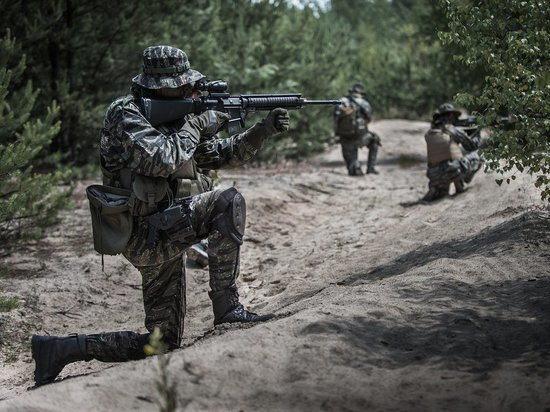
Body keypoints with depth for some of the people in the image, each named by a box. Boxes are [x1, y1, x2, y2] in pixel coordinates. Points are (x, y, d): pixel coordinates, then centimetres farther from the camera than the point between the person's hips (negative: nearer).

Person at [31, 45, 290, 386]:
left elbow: (222, 155, 19)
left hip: (163, 238, 9)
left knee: (163, 343, 10)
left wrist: (265, 130, 7)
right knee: (229, 202, -23)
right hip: (145, 234, -9)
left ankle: (60, 348, 13)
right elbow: (161, 159, -26)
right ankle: (227, 307, -19)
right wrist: (196, 126, -12)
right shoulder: (126, 114, -10)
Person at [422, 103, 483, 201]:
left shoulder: (428, 134, 14)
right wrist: (476, 135, 38)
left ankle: (434, 190, 3)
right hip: (454, 171, -4)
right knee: (474, 157, 21)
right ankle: (460, 184, 14)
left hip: (435, 176, 4)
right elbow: (472, 146, 15)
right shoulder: (455, 131, 3)